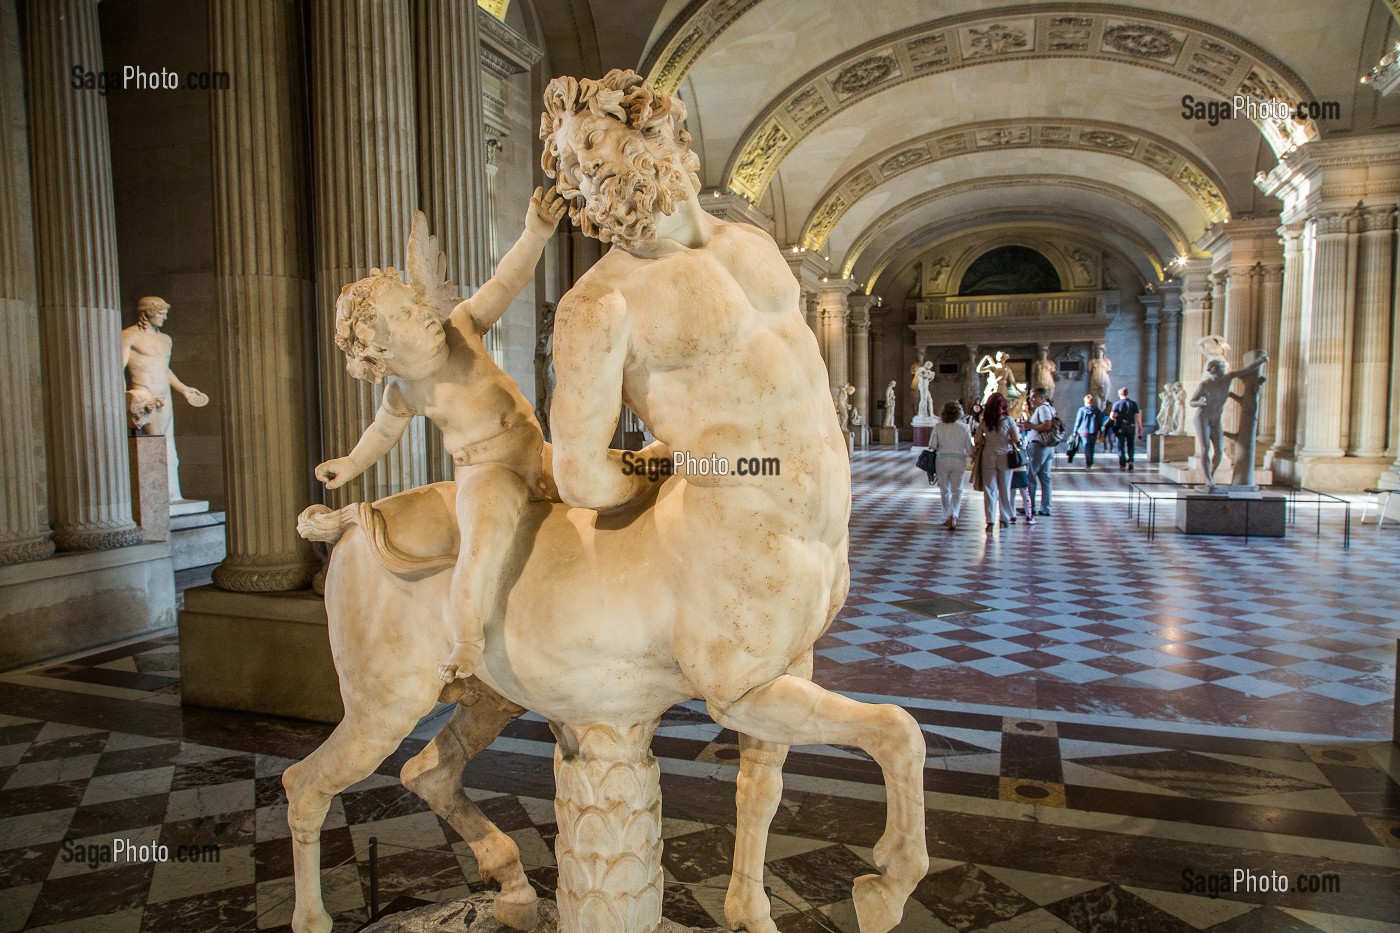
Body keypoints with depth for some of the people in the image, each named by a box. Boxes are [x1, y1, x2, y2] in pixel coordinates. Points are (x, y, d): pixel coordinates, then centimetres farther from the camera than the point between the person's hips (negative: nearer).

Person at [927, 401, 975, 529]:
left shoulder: (938, 426, -5)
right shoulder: (963, 427, -6)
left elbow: (932, 445, -5)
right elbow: (969, 448, -3)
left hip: (942, 460, 1)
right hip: (959, 460, -1)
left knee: (945, 490, 15)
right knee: (957, 490, 4)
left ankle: (947, 518, 21)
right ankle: (953, 515, -17)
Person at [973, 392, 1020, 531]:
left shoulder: (984, 422, -1)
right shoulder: (1008, 420, -7)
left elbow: (976, 440, 0)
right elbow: (1017, 440, -6)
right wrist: (1006, 440, 12)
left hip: (988, 457, 1)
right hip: (1004, 457, -1)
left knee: (989, 489, 4)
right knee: (1004, 489, 11)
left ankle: (990, 520, -1)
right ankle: (1005, 519, 18)